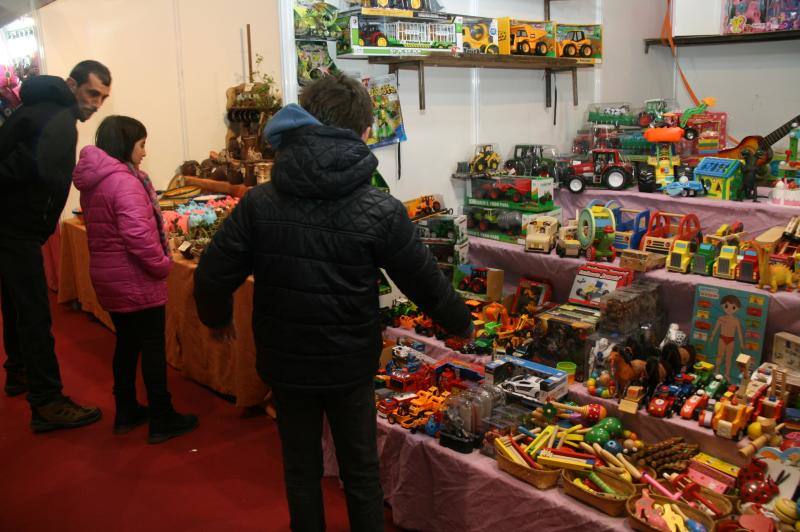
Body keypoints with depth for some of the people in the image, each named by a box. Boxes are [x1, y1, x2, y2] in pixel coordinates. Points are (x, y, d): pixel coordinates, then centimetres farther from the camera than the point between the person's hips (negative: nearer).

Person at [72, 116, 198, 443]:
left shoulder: (92, 182, 9)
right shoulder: (124, 182, -21)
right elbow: (138, 235, -29)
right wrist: (162, 265, -15)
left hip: (107, 277, 9)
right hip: (136, 281, -9)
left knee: (127, 342, 19)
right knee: (153, 347, 2)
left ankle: (126, 413, 29)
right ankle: (161, 421, 11)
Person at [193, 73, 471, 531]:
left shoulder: (260, 203, -12)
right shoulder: (380, 212, -16)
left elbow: (213, 277, -10)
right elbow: (426, 282, -9)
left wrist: (218, 318, 12)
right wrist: (462, 324, 10)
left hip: (284, 361, 2)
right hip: (350, 365, -1)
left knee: (301, 468, 21)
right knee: (361, 472, 17)